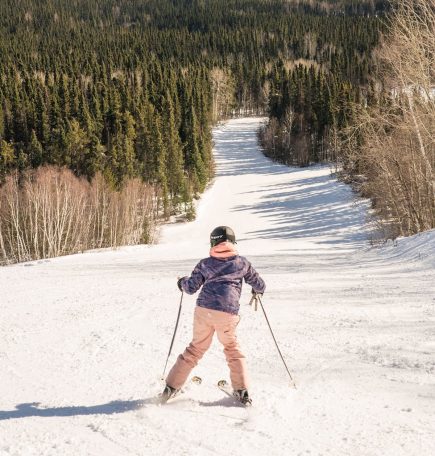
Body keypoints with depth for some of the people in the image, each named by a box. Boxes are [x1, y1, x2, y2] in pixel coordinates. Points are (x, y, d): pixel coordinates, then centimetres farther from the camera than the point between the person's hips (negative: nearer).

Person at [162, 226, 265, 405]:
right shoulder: (242, 263, 9)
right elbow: (259, 285, 16)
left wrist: (182, 282, 29)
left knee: (196, 348, 17)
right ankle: (242, 391, 12)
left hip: (203, 311, 1)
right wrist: (257, 290, 40)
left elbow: (191, 288, 7)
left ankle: (171, 387, 18)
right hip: (228, 314, -1)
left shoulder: (205, 264, 9)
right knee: (232, 349, 20)